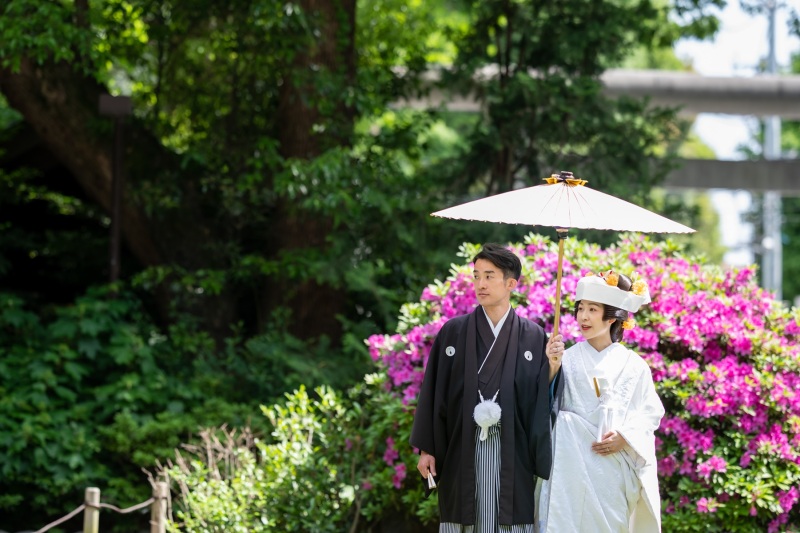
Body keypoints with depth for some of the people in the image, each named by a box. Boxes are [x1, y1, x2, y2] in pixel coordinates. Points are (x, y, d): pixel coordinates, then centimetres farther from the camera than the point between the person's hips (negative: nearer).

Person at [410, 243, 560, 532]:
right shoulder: (453, 332, 6)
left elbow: (542, 397, 4)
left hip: (512, 453, 0)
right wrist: (426, 449, 2)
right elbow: (434, 392, 6)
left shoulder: (533, 337, 5)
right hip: (462, 450, 0)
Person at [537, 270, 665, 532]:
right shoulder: (568, 359, 3)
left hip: (614, 466, 0)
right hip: (572, 462, 0)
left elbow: (650, 412, 4)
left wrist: (625, 438, -10)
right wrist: (551, 366, -18)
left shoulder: (632, 364, 4)